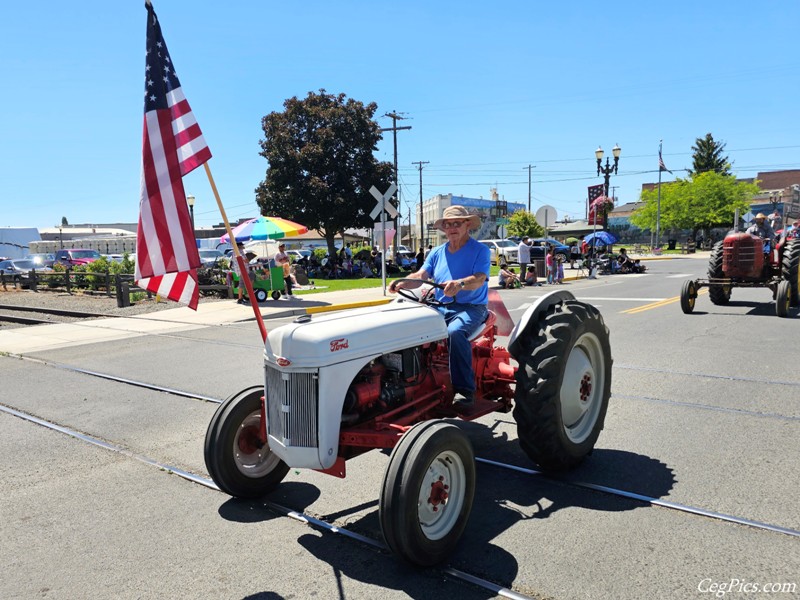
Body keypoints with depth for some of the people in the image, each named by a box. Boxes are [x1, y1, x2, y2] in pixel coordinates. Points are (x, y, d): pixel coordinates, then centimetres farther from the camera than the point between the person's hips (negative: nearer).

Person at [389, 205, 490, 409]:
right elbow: (420, 275, 1)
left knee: (455, 331, -37)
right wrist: (402, 283, -21)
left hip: (470, 307, -5)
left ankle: (465, 390, -27)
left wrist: (459, 284, -40)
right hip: (440, 307, 5)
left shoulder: (480, 250, -1)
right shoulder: (437, 253, 14)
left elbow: (479, 279, -18)